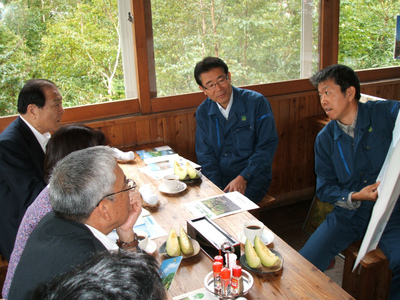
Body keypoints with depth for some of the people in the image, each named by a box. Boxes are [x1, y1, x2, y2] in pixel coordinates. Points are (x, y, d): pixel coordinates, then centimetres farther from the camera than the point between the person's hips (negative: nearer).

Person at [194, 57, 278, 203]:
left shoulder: (256, 102, -6)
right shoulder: (202, 112, 5)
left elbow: (267, 145, -8)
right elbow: (205, 155, 4)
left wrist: (243, 178, -17)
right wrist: (217, 188, -12)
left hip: (252, 175, -3)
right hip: (218, 177, 3)